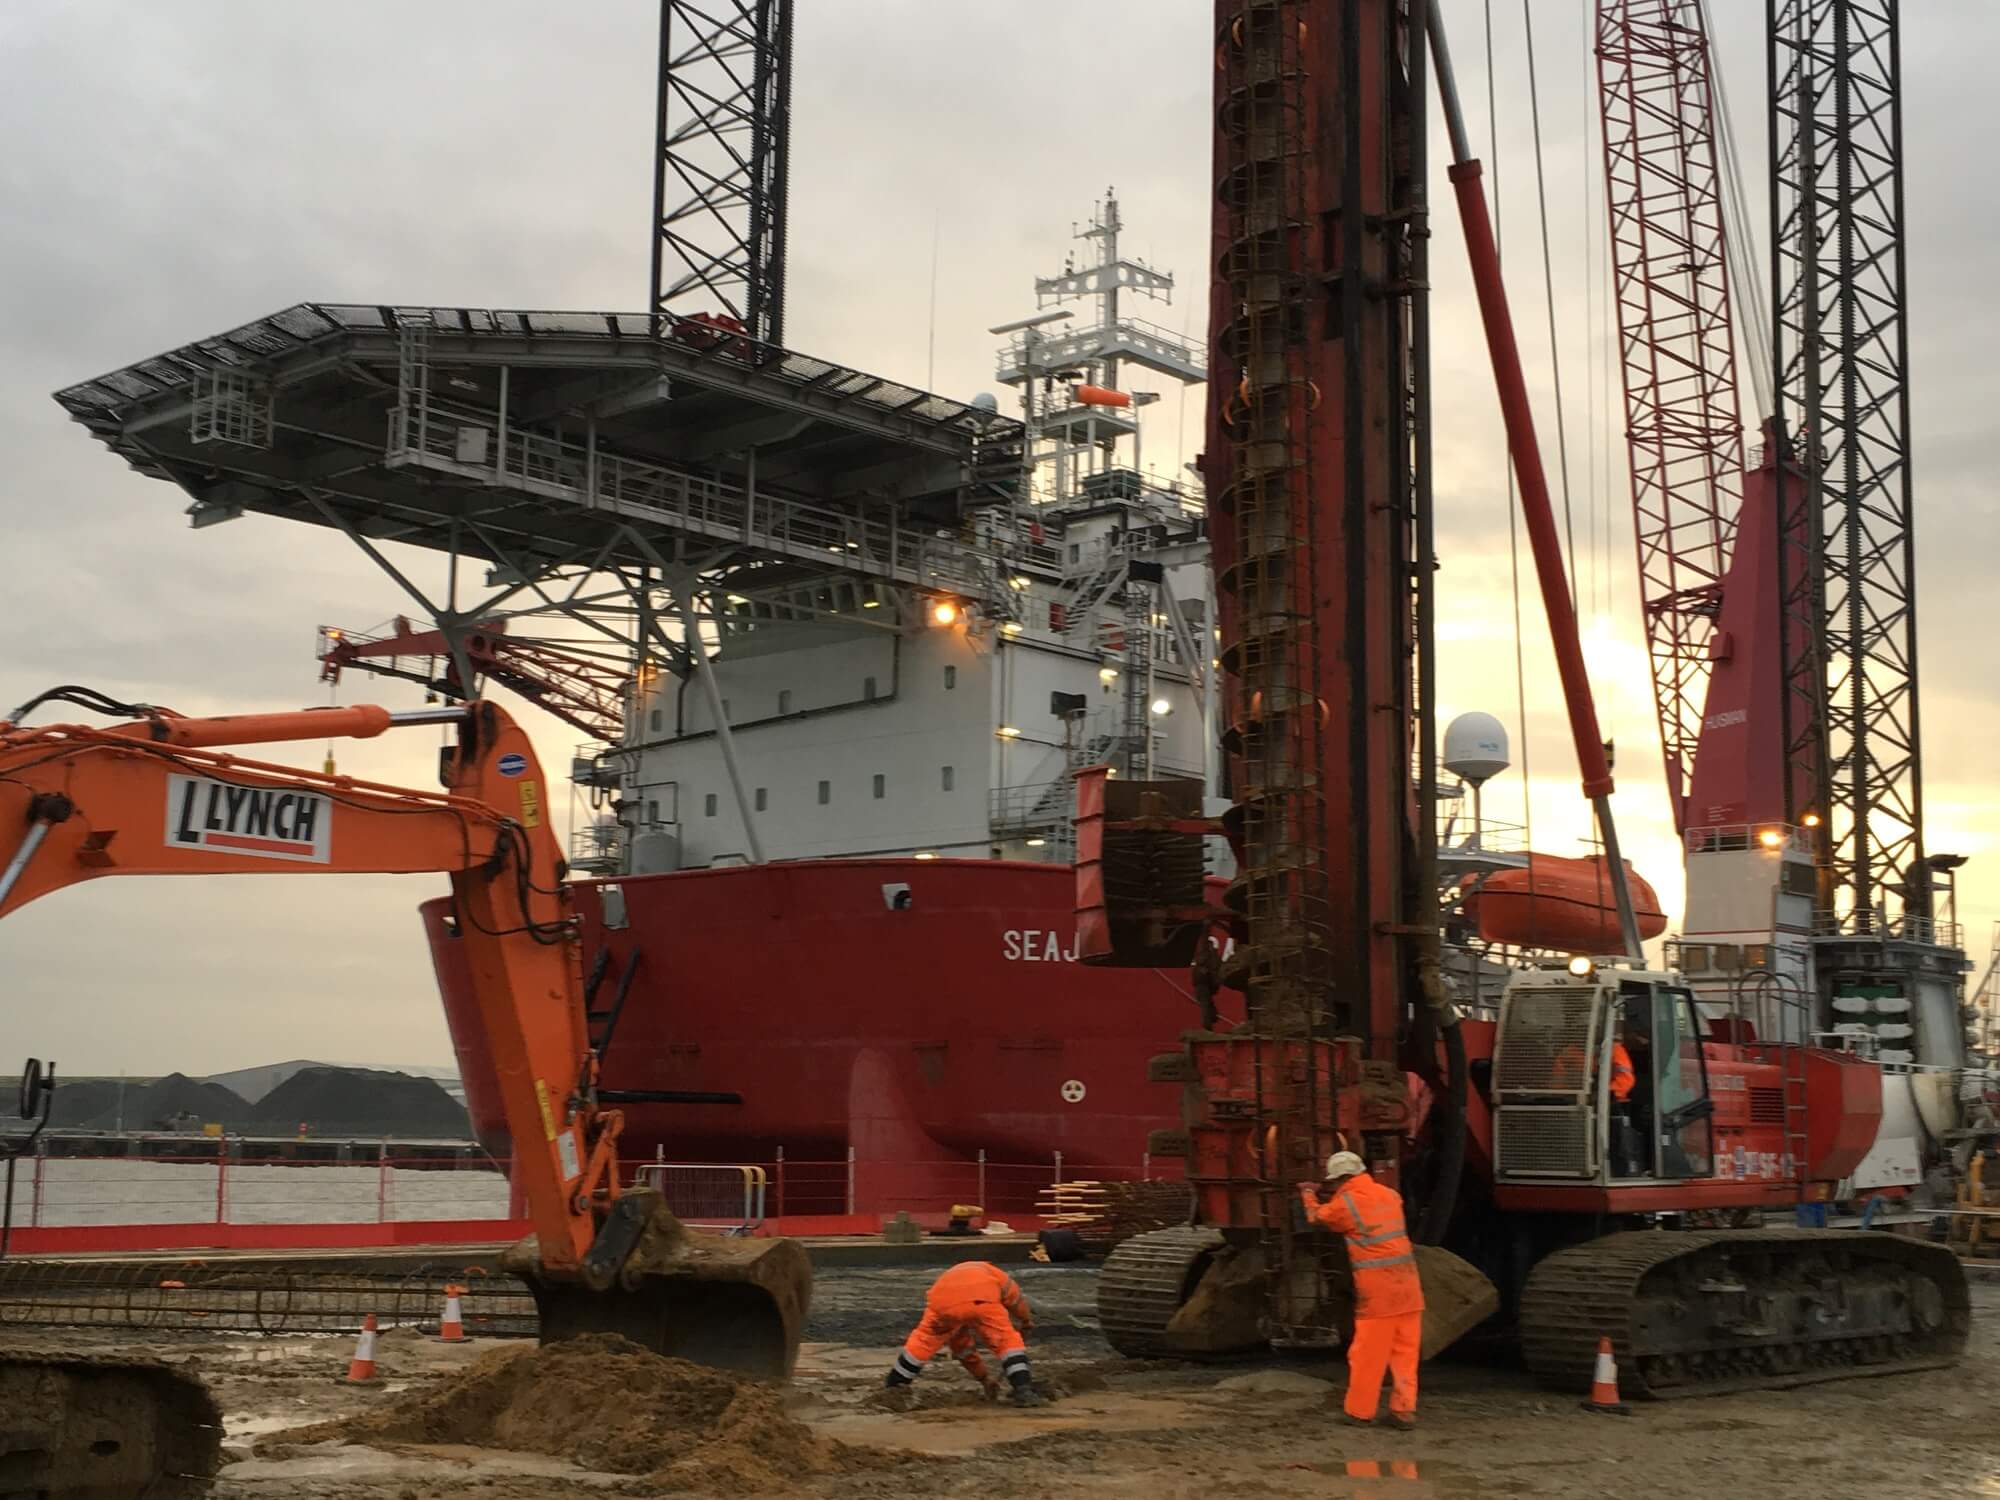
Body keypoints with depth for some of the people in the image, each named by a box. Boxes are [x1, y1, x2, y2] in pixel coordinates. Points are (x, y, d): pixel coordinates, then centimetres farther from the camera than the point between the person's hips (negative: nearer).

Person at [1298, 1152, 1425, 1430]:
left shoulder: (1345, 1203, -6)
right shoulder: (1390, 1195, 12)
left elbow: (1318, 1216, 12)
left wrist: (1308, 1195, 32)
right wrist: (1336, 1197, 30)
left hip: (1376, 1290, -6)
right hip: (1407, 1285, 6)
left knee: (1368, 1353, 3)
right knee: (1405, 1352, 9)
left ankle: (1360, 1412, 11)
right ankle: (1404, 1410, 9)